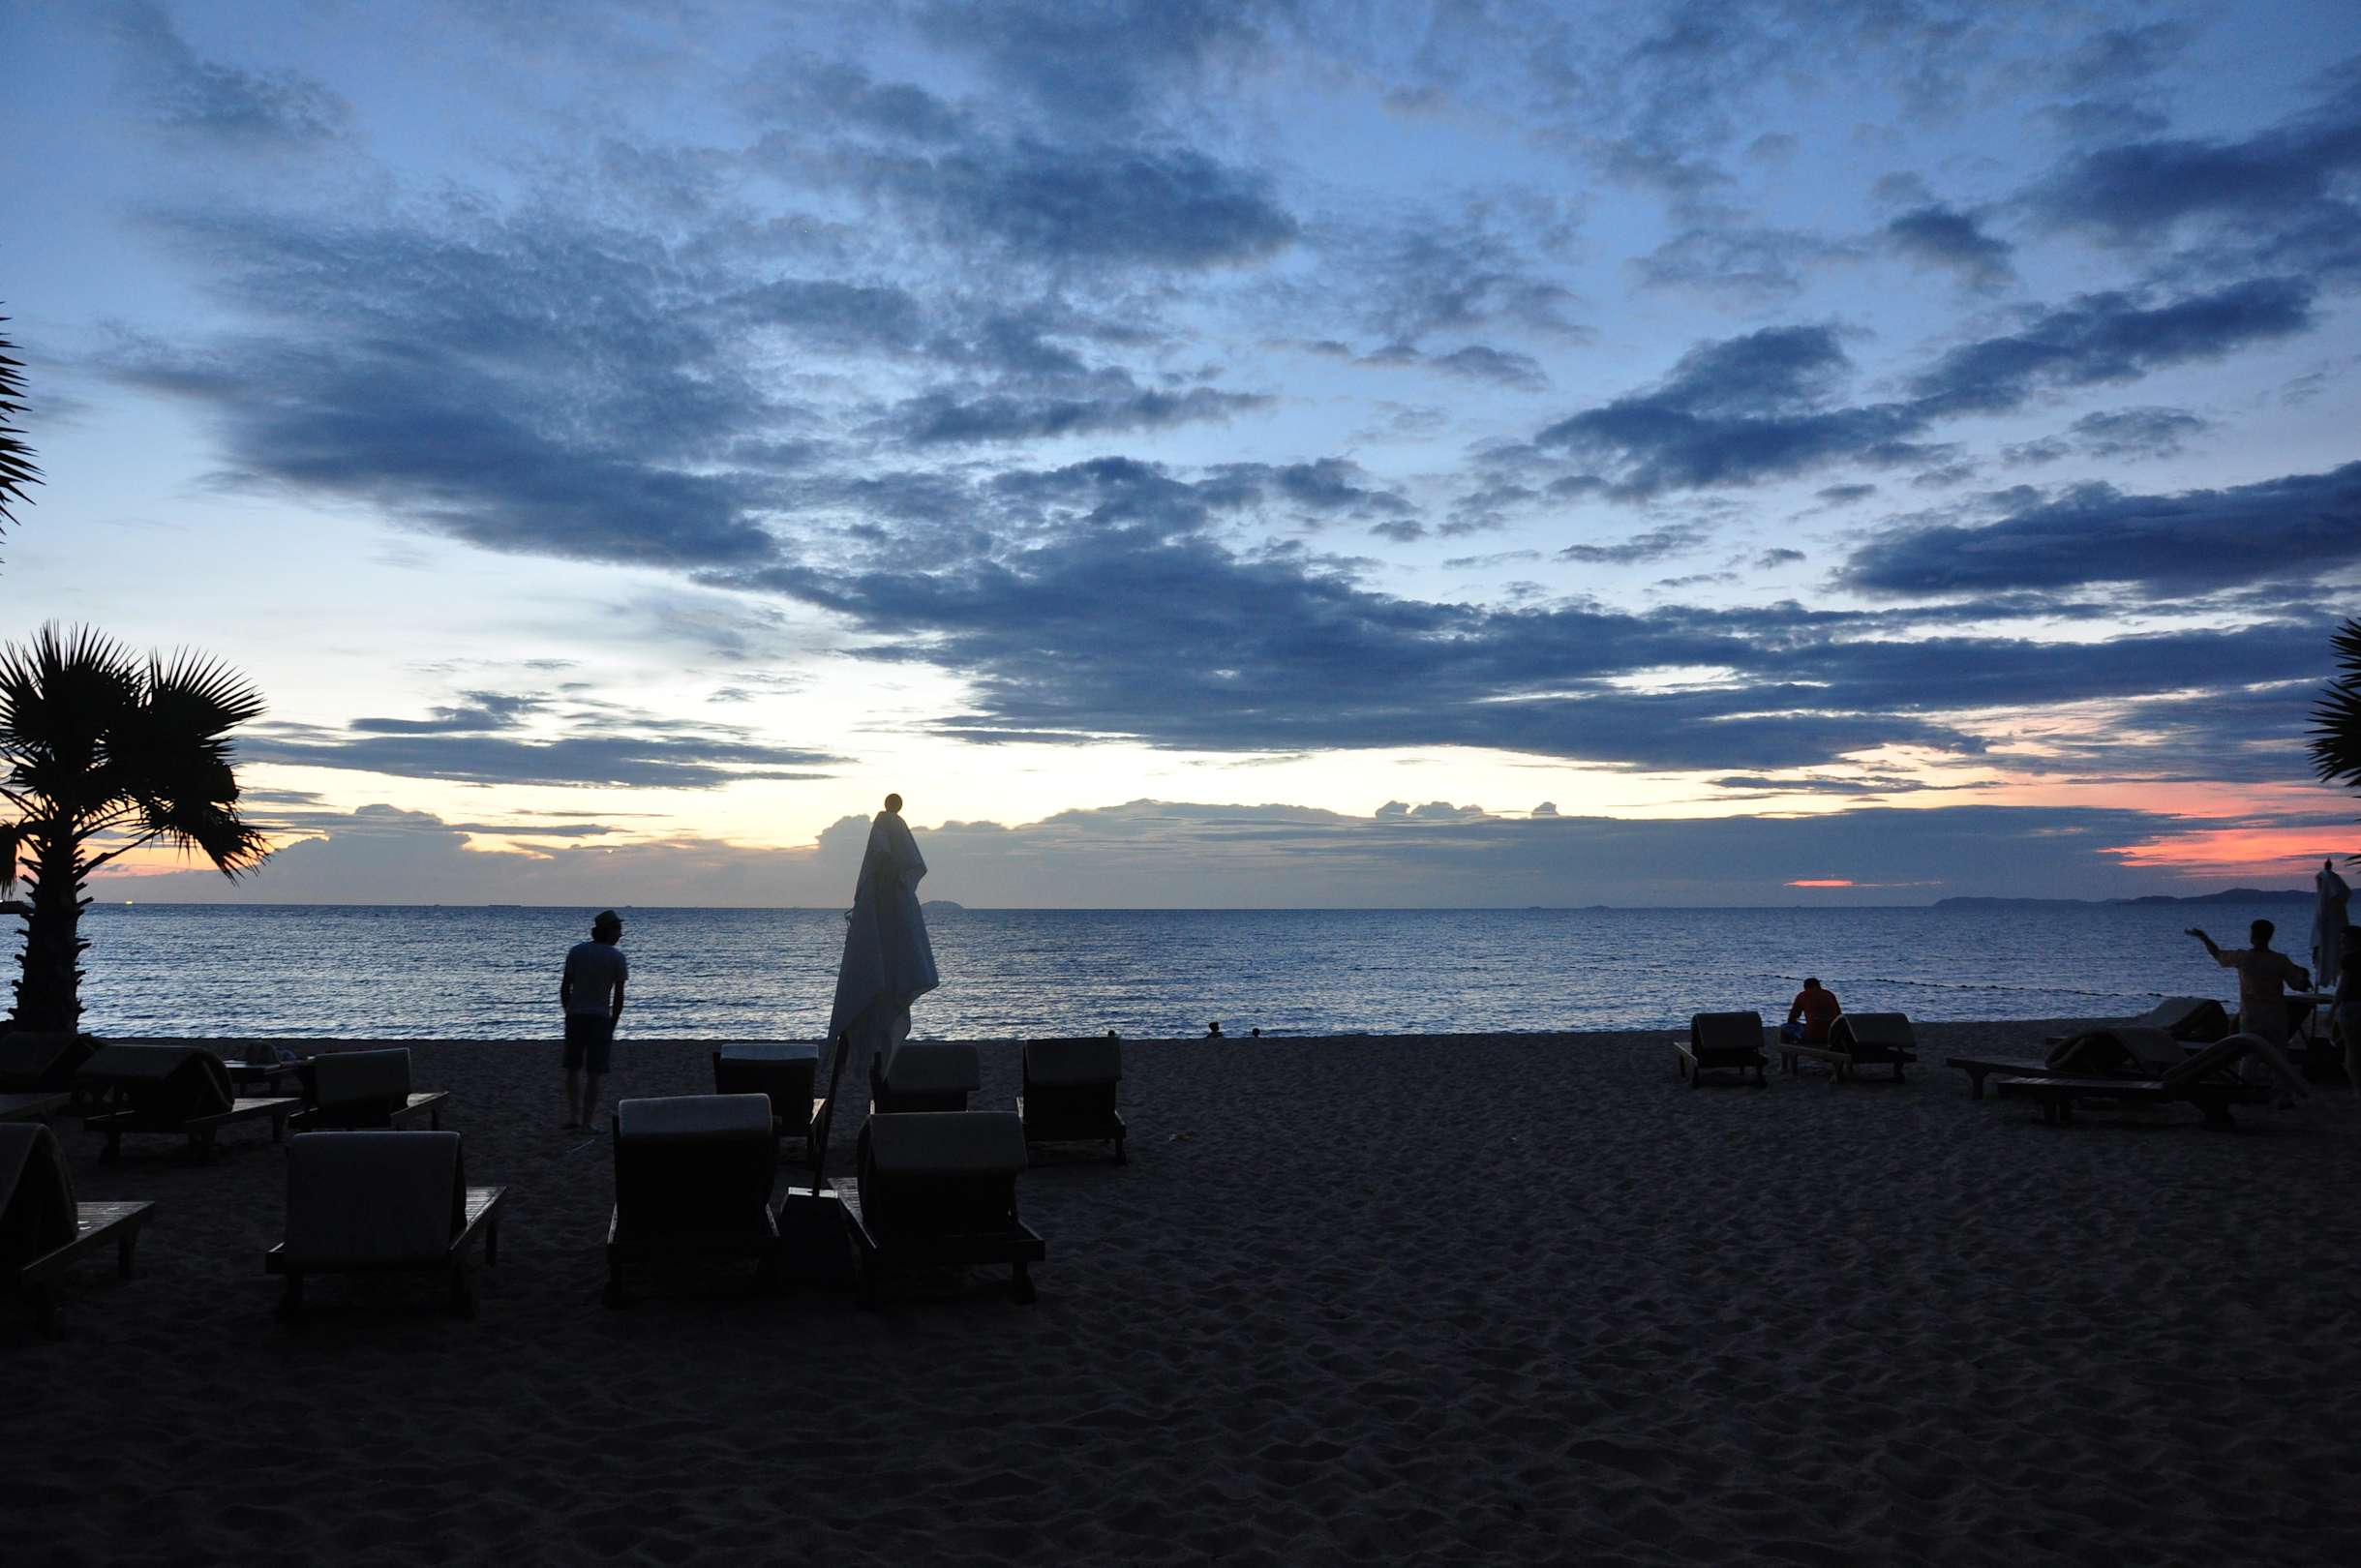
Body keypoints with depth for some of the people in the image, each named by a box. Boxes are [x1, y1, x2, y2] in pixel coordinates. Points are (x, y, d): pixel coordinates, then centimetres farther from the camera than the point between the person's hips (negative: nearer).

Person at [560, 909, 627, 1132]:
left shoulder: (576, 951, 4)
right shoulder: (617, 957, -4)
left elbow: (565, 987, 2)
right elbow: (618, 996, -5)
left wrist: (568, 1012, 12)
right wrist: (612, 1025, 3)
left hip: (575, 1015, 3)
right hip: (600, 1017, -3)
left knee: (573, 1068, 16)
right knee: (593, 1072, 3)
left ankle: (574, 1116, 12)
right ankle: (588, 1120, 4)